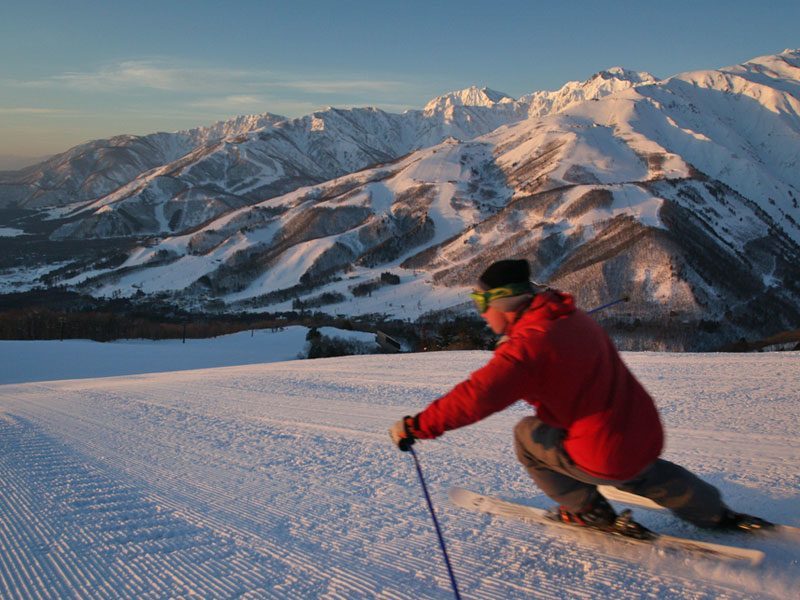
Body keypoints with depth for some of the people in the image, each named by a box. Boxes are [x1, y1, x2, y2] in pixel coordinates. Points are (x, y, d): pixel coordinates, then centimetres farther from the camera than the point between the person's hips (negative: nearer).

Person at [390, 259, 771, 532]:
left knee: (526, 434, 11)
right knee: (640, 470, 39)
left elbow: (477, 397, -31)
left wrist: (417, 427, -23)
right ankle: (717, 515, 43)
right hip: (648, 435, 8)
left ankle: (589, 511, 21)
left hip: (608, 458, -8)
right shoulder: (572, 318, 3)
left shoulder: (528, 344, -23)